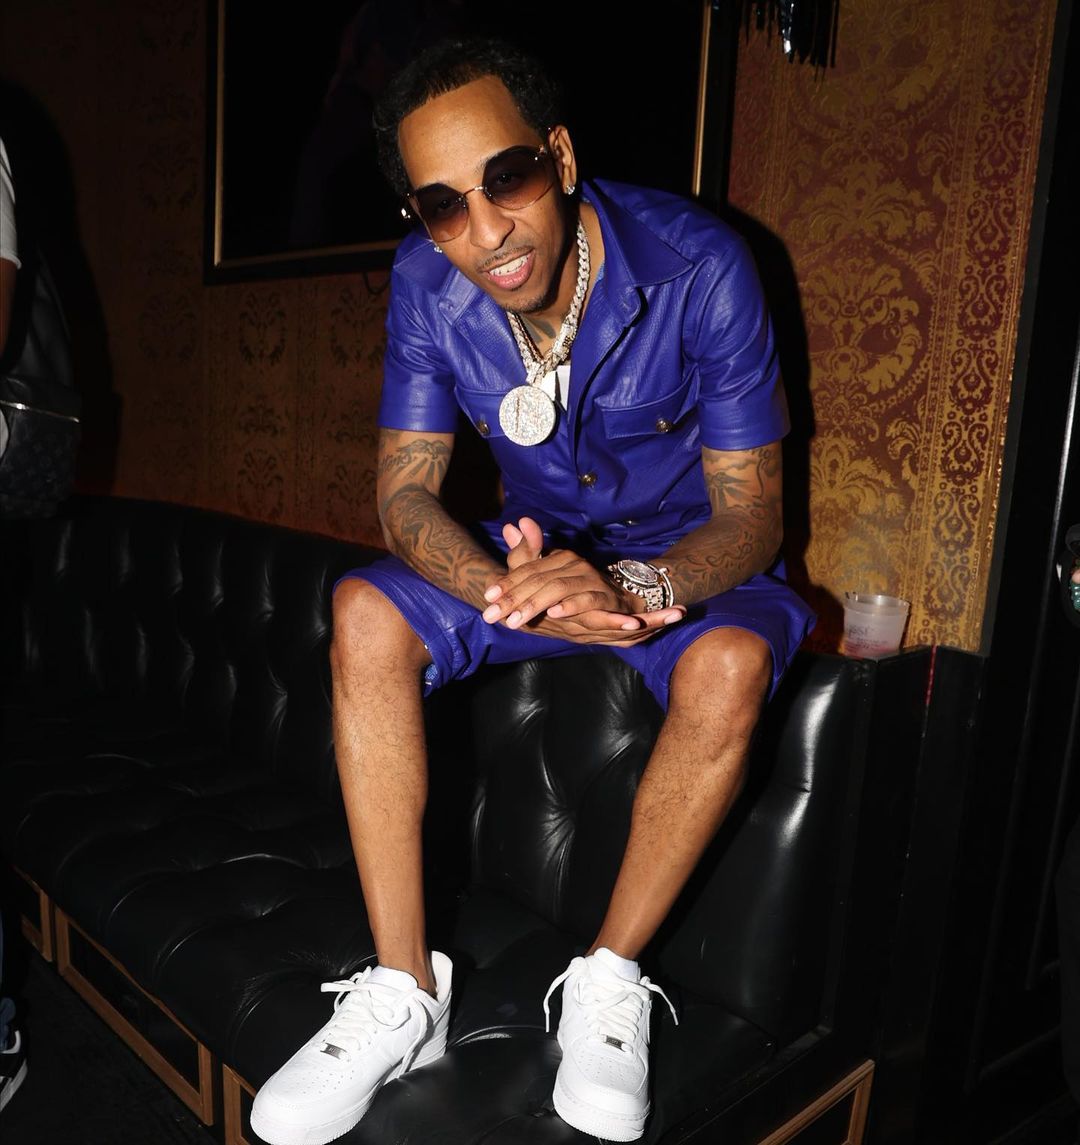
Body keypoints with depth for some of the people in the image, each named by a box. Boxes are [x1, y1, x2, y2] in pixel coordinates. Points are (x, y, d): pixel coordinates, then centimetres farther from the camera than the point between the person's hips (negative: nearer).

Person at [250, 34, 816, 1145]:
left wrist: (630, 586, -42)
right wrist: (502, 587, -35)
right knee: (364, 617, -20)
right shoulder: (426, 281, -13)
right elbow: (404, 493, -14)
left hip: (687, 555, -2)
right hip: (535, 546, 3)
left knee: (730, 666, -35)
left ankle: (609, 979, -13)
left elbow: (750, 513, -21)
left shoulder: (697, 266, -23)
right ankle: (403, 991, -13)